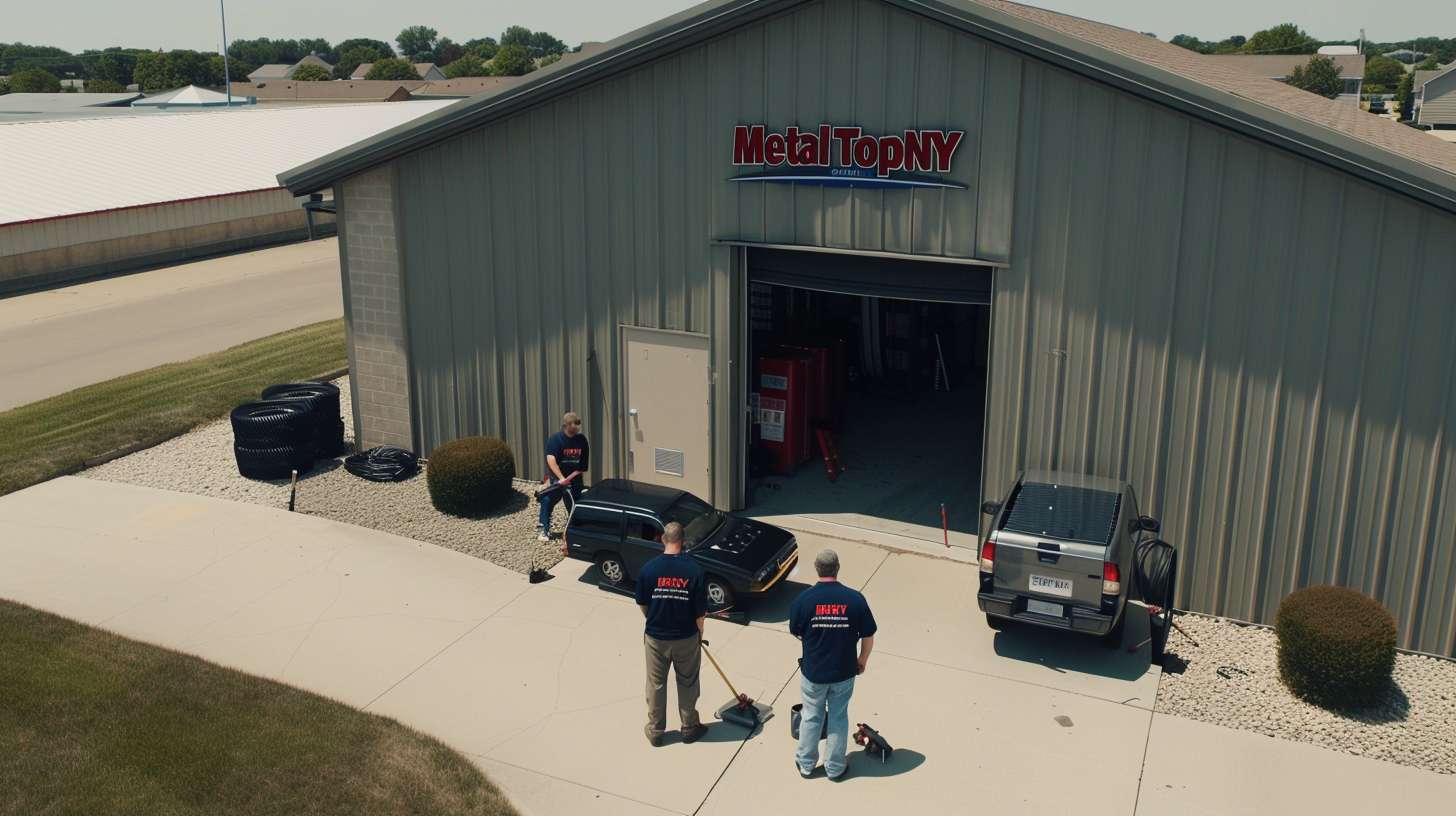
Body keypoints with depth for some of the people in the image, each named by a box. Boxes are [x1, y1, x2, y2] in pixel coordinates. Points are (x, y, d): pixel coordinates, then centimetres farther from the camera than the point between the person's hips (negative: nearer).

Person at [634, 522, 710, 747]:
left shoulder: (648, 569, -15)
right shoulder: (695, 570, -17)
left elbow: (642, 605, -3)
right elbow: (700, 611, -10)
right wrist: (699, 634, 8)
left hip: (655, 637, 0)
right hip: (686, 638, 0)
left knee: (656, 685, 18)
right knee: (687, 684, 19)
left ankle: (655, 731, 30)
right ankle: (690, 728, 33)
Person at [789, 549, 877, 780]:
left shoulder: (804, 598, -17)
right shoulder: (855, 599, -16)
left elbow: (795, 632, -2)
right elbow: (868, 637, -7)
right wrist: (862, 661, 10)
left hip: (813, 672, 0)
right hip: (843, 672, 0)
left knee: (811, 717, 20)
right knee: (838, 718, 18)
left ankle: (806, 764, 34)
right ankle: (835, 767, 30)